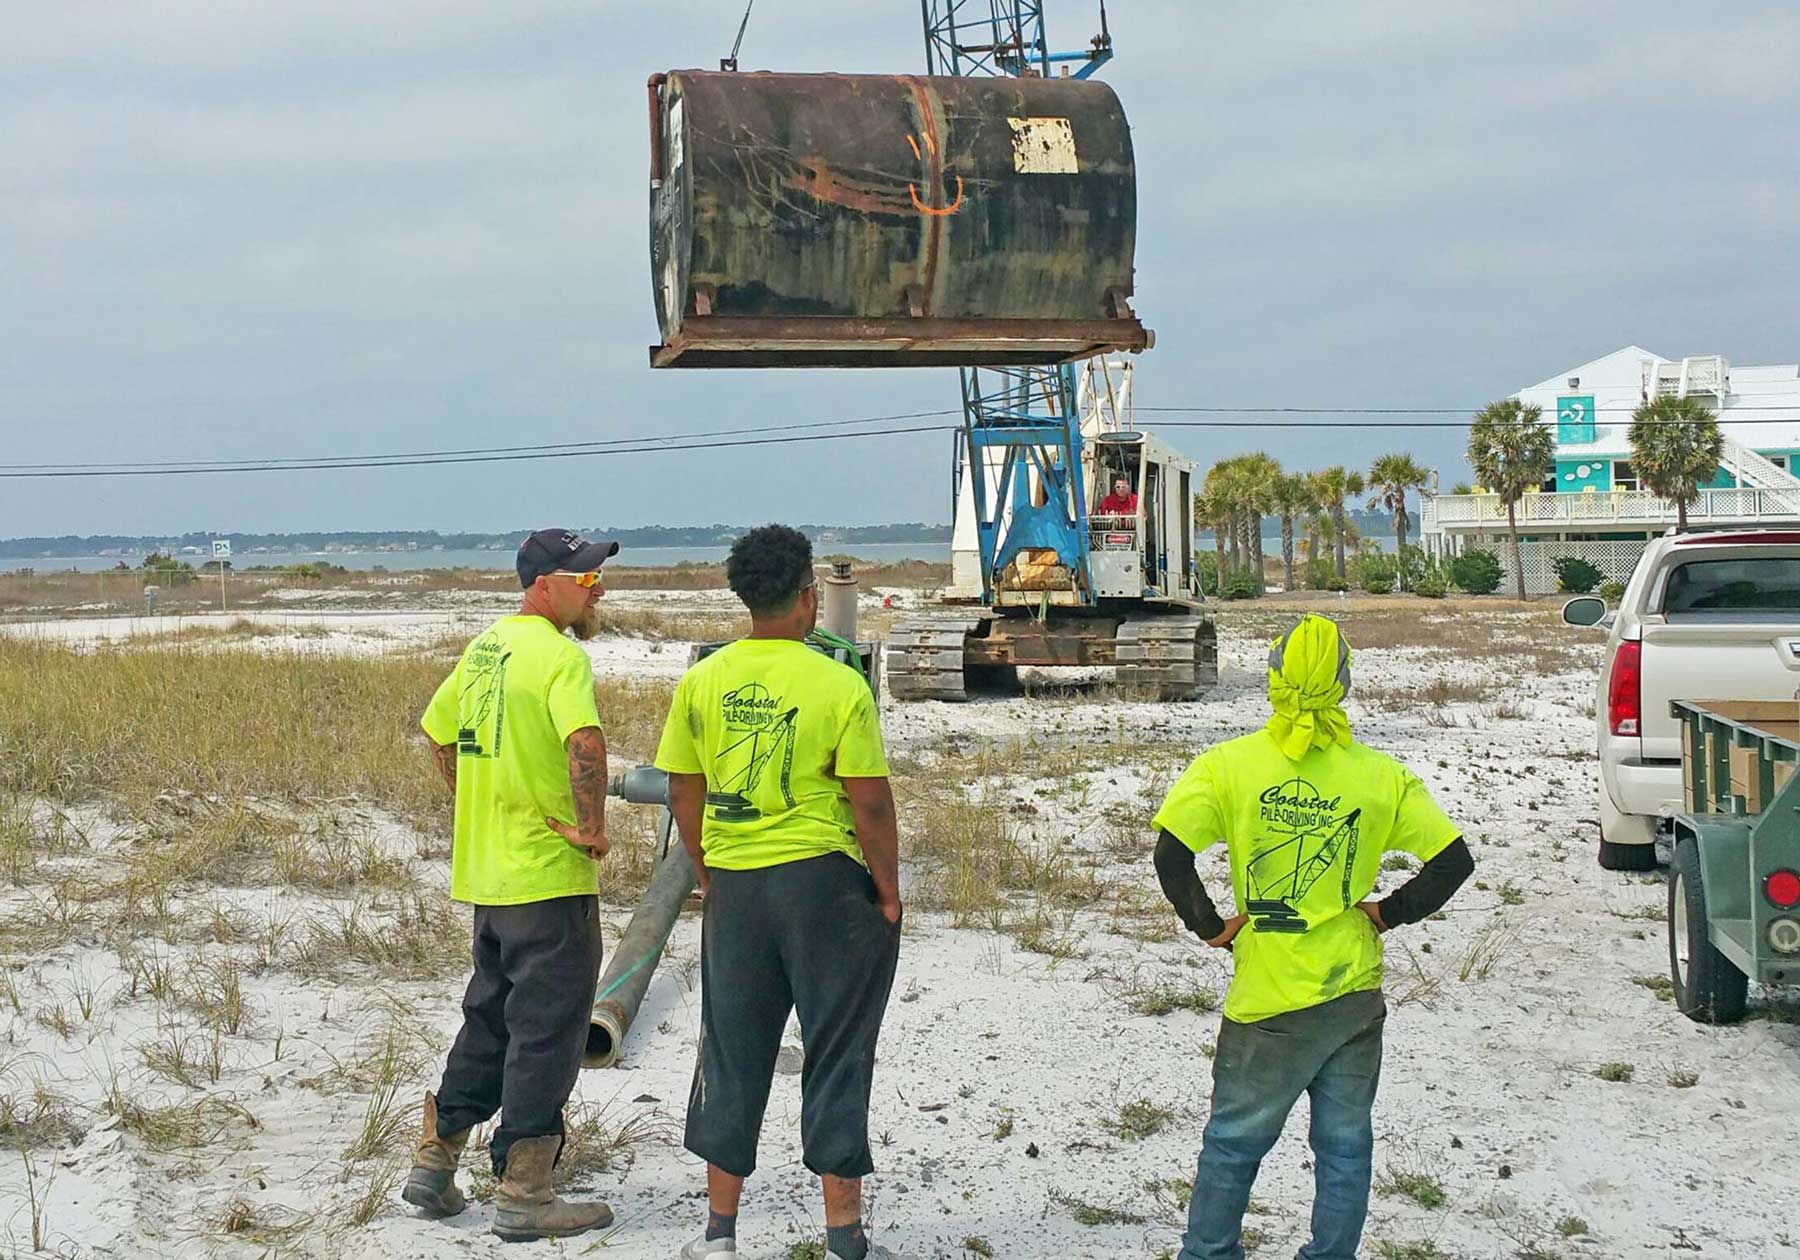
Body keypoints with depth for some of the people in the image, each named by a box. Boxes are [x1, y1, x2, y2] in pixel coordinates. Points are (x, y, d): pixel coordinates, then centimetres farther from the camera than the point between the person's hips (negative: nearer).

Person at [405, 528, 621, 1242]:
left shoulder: (484, 647, 11)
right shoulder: (560, 655, -16)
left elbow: (439, 734, 22)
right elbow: (585, 743, -33)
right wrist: (592, 825, -20)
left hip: (486, 872, 9)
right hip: (550, 876, -9)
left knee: (489, 1019, 21)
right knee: (546, 1034, 0)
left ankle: (435, 1164, 27)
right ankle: (523, 1196, 6)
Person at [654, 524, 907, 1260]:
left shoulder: (701, 682, 0)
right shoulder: (840, 686, -11)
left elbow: (683, 792, 5)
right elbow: (870, 802, -11)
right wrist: (888, 890, 1)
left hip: (734, 886, 4)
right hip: (822, 880, -3)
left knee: (733, 1054, 13)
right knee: (836, 1055, 6)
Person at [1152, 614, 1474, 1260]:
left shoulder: (1230, 764, -7)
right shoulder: (1381, 775, -2)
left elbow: (1171, 854, -16)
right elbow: (1454, 860, -2)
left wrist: (1209, 925, -4)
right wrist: (1387, 913, 7)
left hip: (1269, 998, -2)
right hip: (1356, 993, 2)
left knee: (1234, 1141, 13)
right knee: (1344, 1144, 12)